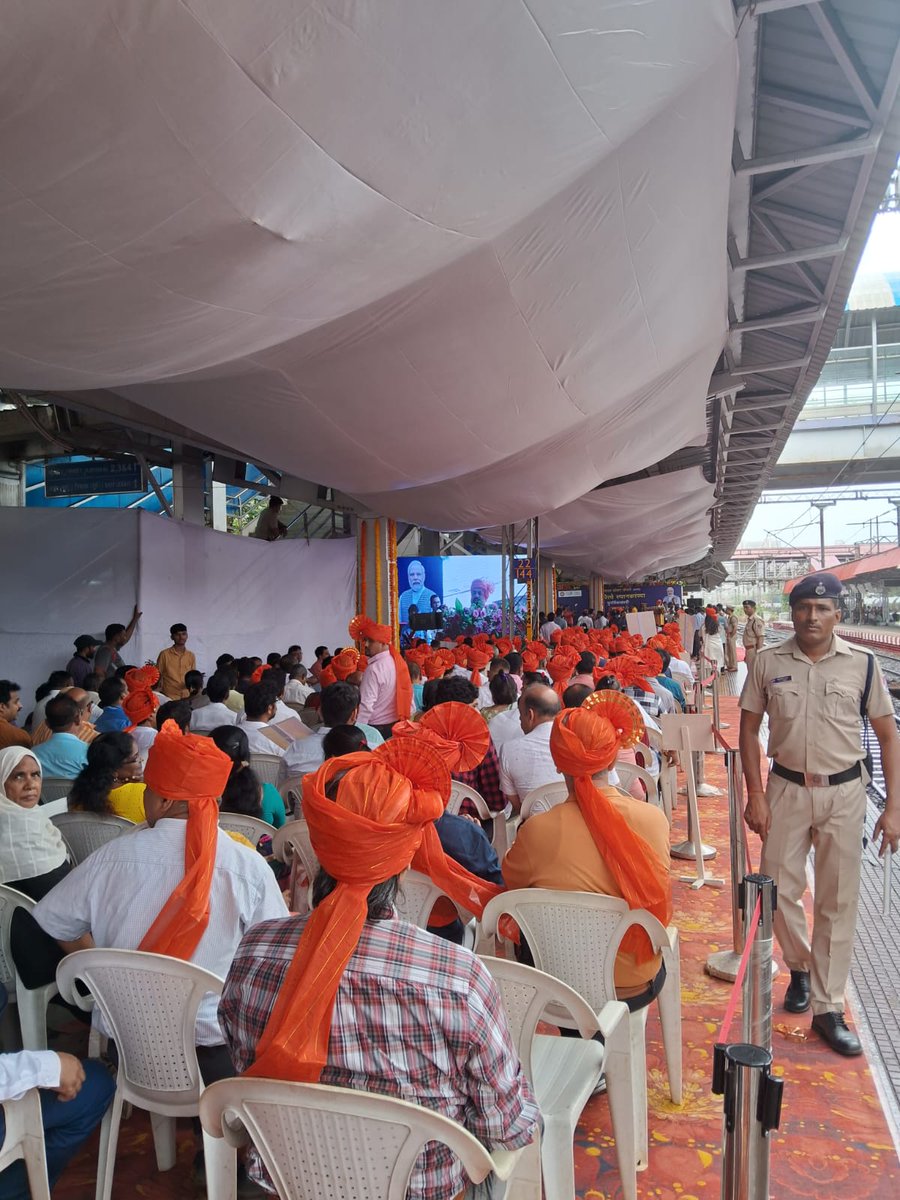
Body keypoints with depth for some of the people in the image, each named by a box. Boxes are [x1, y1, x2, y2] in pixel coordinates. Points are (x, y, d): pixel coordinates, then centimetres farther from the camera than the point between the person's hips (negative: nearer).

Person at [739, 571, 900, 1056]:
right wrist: (754, 794, -5)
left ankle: (827, 1008, 20)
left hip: (844, 792, 0)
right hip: (786, 788, 1)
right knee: (779, 890, 5)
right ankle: (800, 966, 35)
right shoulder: (768, 663, -4)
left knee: (838, 901, 7)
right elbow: (749, 728, 2)